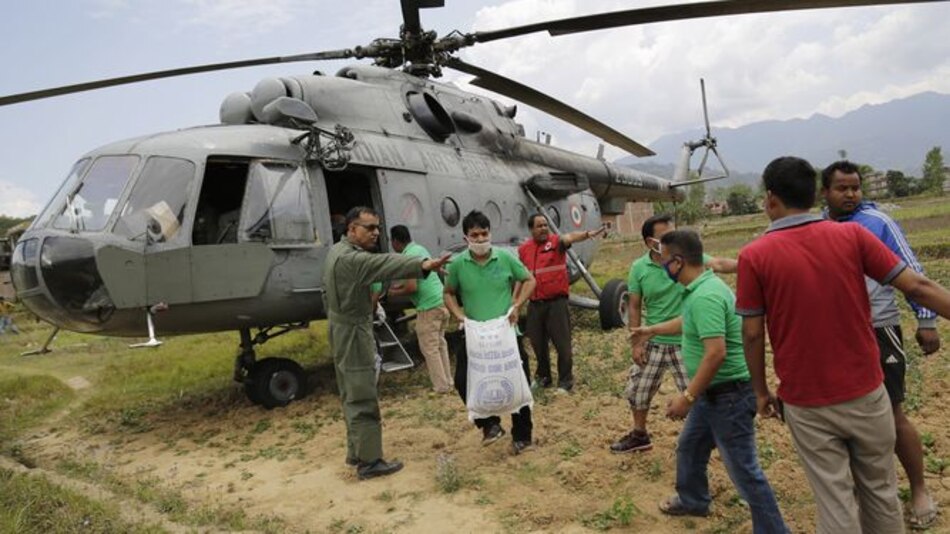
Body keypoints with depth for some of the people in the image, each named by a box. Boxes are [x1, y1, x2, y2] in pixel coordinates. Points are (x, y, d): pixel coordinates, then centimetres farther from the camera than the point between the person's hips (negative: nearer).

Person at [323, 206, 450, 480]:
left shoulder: (337, 251, 10)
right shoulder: (350, 258, -24)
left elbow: (327, 293, 20)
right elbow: (384, 263, -43)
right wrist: (423, 265, -58)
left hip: (343, 333, 11)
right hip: (354, 335, -11)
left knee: (352, 396, 18)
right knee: (363, 400, -3)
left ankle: (356, 452, 30)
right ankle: (369, 461, 5)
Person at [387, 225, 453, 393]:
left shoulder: (408, 257, -14)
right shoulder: (420, 248, 14)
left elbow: (412, 288, -19)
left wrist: (395, 292, -2)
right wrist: (399, 286, 24)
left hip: (429, 307, -9)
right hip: (442, 302, 9)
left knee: (430, 349, 0)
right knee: (440, 344, 19)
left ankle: (441, 387, 3)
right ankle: (447, 382, 25)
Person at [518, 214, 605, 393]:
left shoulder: (556, 241, -6)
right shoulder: (523, 249, 7)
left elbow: (569, 237, -29)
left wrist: (587, 234, -48)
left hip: (557, 302, -4)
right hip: (535, 304, 4)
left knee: (562, 343, 1)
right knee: (538, 343, 15)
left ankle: (565, 382, 14)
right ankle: (543, 377, 34)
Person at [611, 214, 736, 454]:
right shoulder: (638, 268, -7)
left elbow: (718, 264, -28)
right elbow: (634, 306, -1)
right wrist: (636, 342, -4)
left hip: (684, 343, -3)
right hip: (653, 343, 3)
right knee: (637, 391, 17)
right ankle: (639, 435, 41)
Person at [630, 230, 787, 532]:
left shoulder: (705, 296, -26)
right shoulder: (702, 288, 7)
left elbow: (716, 353, -32)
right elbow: (688, 322, 28)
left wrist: (687, 397, -25)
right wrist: (652, 330, 42)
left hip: (729, 394, -11)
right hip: (712, 392, 11)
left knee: (744, 469, -2)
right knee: (689, 448, 25)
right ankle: (692, 501, 46)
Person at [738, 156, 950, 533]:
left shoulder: (754, 256, -11)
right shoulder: (852, 236, -6)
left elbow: (752, 334, -8)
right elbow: (918, 287, -4)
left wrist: (761, 391, 5)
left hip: (807, 404, -2)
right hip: (866, 392, 2)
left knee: (835, 502, 10)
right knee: (880, 490, 20)